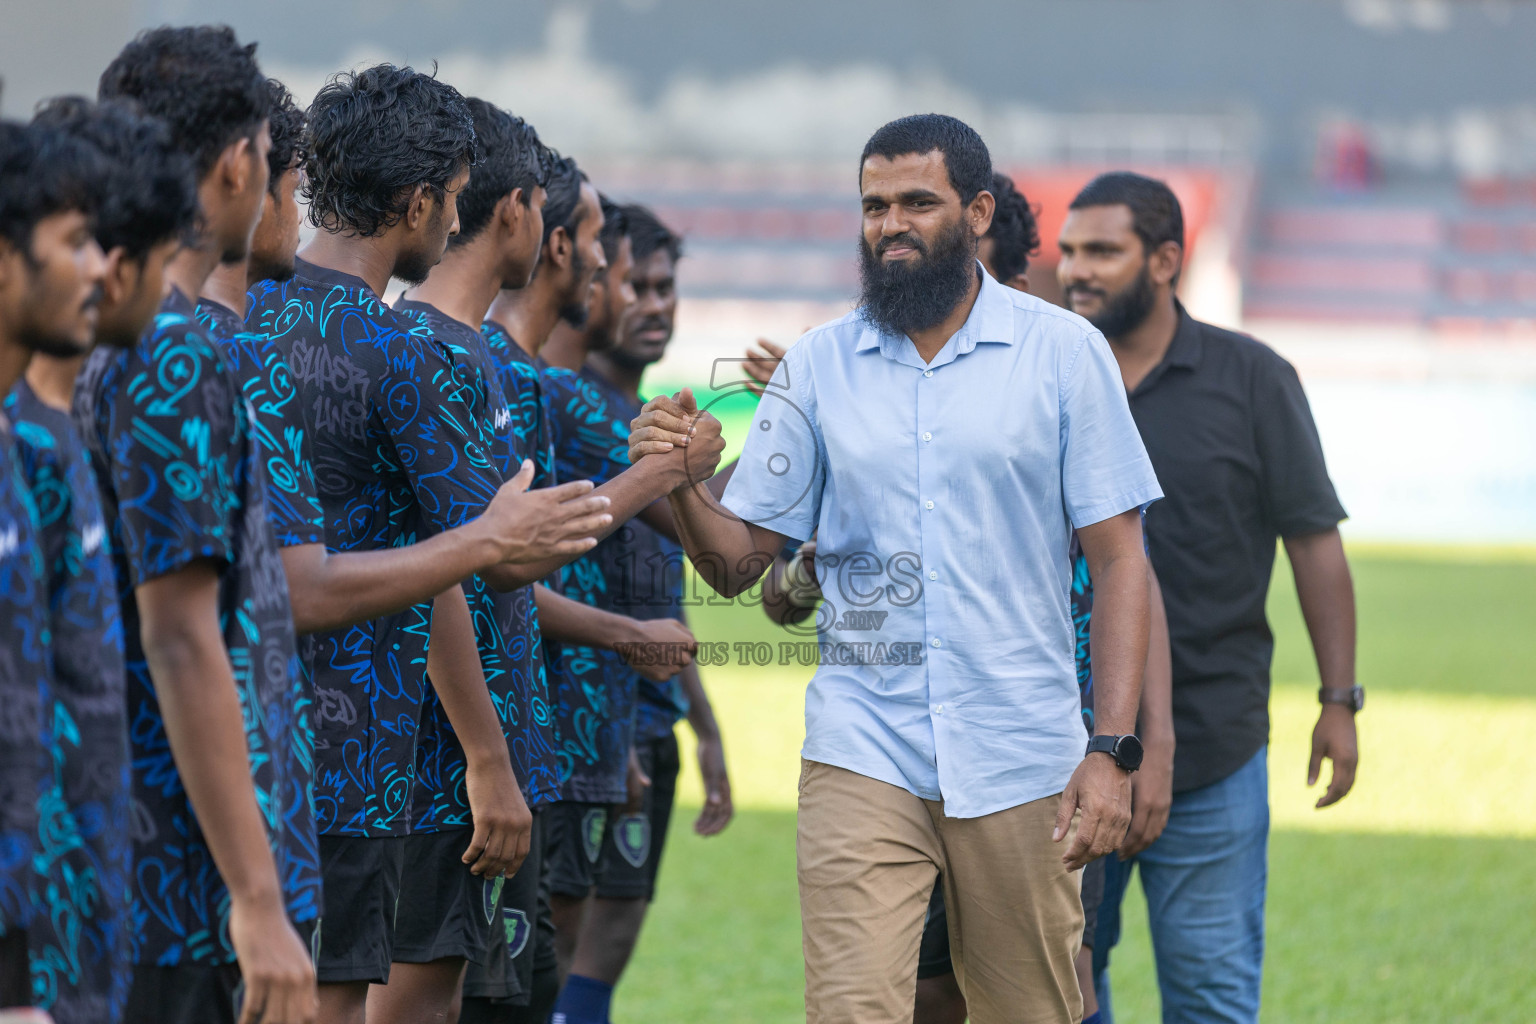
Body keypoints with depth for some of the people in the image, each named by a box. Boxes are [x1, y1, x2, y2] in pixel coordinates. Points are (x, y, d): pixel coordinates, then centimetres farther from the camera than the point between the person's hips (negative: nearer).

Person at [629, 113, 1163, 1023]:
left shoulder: (1063, 353, 1)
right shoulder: (819, 366, 6)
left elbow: (1119, 560, 0)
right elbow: (740, 564, 7)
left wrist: (1114, 750, -9)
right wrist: (683, 485, -15)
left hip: (1021, 759, 0)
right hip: (865, 753, 0)